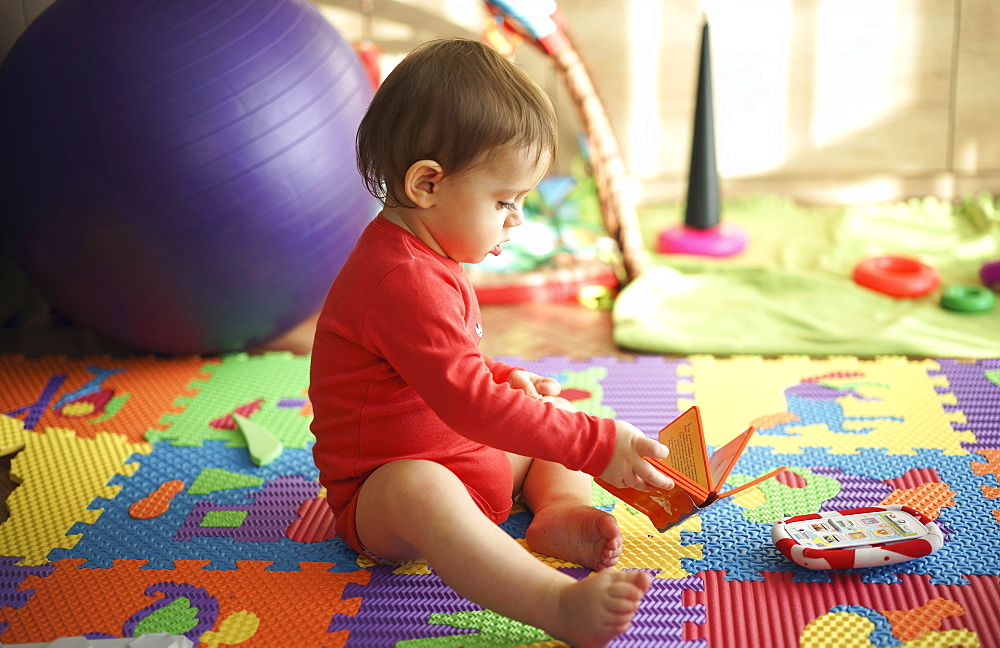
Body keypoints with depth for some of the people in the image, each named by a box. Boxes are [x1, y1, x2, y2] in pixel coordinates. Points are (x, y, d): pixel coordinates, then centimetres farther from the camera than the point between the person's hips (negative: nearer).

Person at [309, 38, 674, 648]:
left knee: (558, 413, 16)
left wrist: (509, 380, 12)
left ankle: (559, 511, -12)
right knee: (418, 490, -42)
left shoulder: (425, 258, 9)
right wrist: (594, 445, -32)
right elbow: (470, 402, -34)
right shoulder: (401, 281, -27)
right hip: (381, 494, -11)